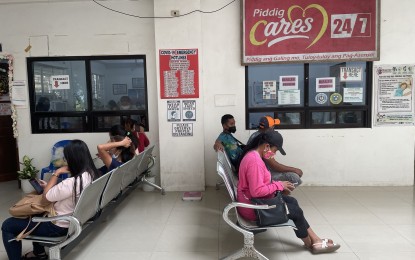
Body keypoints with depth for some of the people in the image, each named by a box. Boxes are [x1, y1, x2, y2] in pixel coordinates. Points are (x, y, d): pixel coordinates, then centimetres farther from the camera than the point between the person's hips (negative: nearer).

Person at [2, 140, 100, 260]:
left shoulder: (73, 182, -35)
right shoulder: (92, 174, -7)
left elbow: (46, 195, -17)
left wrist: (56, 173, -12)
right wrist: (49, 186, 8)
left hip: (59, 226, -9)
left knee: (7, 225, 6)